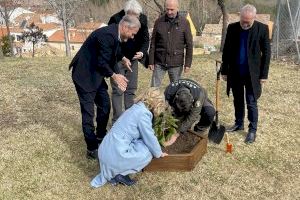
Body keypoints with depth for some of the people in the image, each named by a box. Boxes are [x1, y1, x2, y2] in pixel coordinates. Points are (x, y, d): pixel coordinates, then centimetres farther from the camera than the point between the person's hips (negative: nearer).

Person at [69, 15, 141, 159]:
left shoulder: (115, 34, 4)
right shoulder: (108, 35, -26)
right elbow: (102, 62, -25)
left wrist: (115, 75, 4)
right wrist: (114, 76, -12)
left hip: (96, 74, 10)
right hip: (85, 75, -10)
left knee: (105, 106, 15)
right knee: (88, 112, -4)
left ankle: (101, 137, 34)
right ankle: (92, 149, 5)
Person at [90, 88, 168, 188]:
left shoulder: (136, 108, 14)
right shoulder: (143, 114, -14)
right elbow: (150, 139, -7)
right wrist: (159, 153, 11)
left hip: (105, 150, 9)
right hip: (115, 155, -9)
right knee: (148, 153, 1)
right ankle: (120, 174, 4)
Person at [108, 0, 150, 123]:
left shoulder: (143, 19, -8)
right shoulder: (115, 20, -20)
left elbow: (145, 39, 1)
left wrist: (142, 52, -19)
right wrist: (122, 58, -26)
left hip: (133, 59, 4)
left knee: (131, 89, 10)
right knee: (118, 90, -3)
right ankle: (117, 120, 6)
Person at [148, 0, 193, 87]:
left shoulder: (184, 23, -1)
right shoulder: (159, 22, 1)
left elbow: (189, 44, 0)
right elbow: (153, 43, 4)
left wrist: (188, 63, -4)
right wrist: (151, 61, 1)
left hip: (176, 63, -1)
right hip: (159, 62, 1)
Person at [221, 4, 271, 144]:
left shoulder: (262, 29, -8)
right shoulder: (232, 28, -1)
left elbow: (266, 53, -4)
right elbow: (226, 50, 5)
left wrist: (264, 74, -6)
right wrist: (224, 70, 4)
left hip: (252, 74, -3)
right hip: (235, 73, 3)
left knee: (251, 103, 1)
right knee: (238, 101, 15)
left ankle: (252, 130, 15)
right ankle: (239, 124, 32)